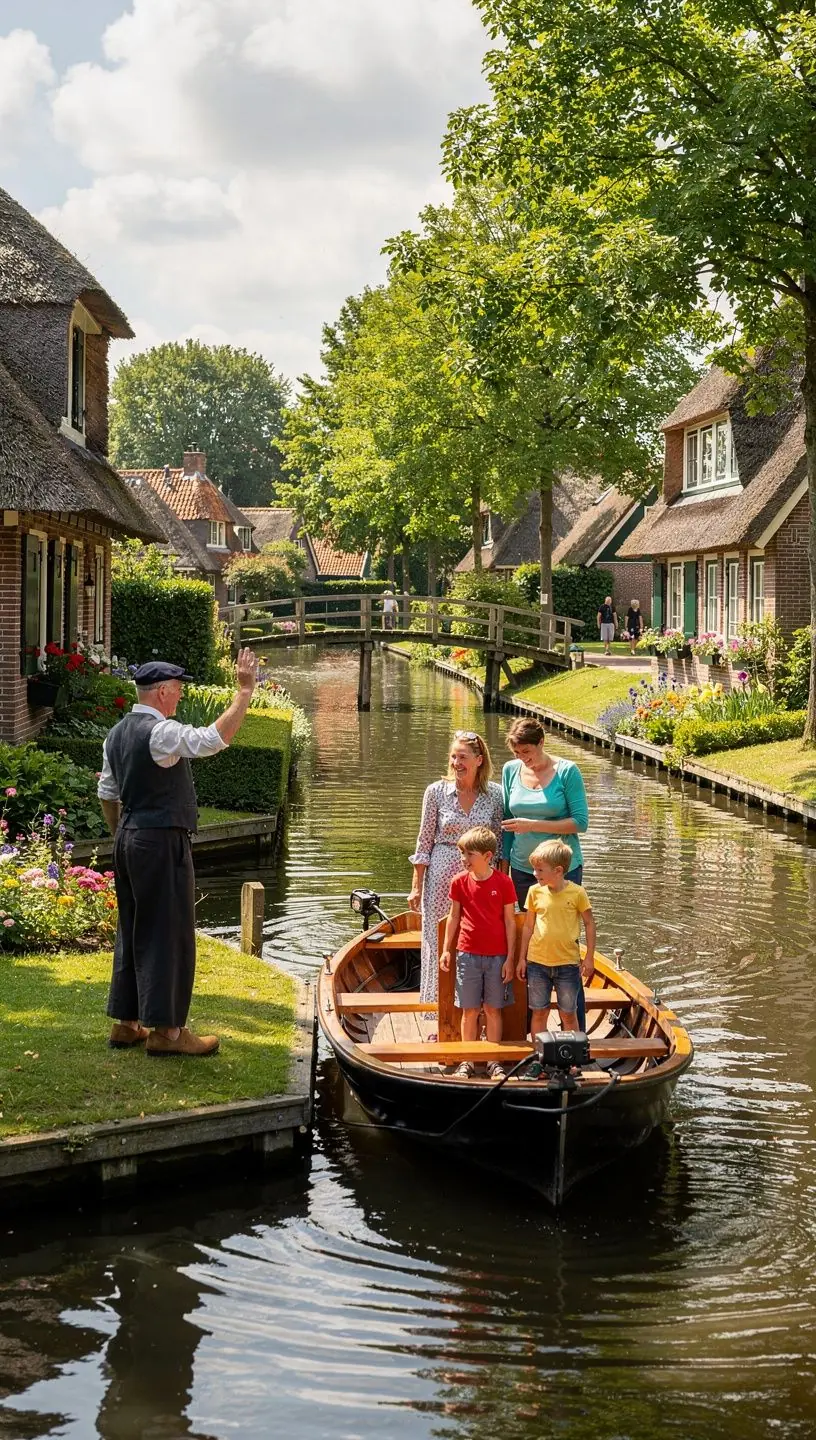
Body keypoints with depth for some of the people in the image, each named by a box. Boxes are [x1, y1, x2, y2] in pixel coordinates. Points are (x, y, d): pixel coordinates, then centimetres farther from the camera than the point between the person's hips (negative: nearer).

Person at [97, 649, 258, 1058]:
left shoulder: (117, 733, 12)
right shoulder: (161, 732, -17)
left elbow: (107, 793, 18)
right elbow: (214, 738, -30)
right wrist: (245, 691, -25)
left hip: (128, 840, 10)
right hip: (162, 843, -10)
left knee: (133, 932, 15)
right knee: (169, 934, -3)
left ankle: (126, 1024, 21)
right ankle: (165, 1031, 0)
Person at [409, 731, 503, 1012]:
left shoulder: (494, 794, -1)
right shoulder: (436, 792, -4)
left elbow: (499, 842, 7)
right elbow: (425, 841, 1)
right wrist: (416, 886, 1)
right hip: (442, 875, -1)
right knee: (440, 941, 4)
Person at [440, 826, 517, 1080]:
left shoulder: (504, 882, -6)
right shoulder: (459, 882, -1)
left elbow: (510, 922, -2)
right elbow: (454, 917, 9)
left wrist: (510, 958, -3)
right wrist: (446, 950, 8)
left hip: (497, 956, -1)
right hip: (468, 954, 1)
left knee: (493, 1009, 6)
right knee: (469, 1010, 6)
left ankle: (494, 1062, 15)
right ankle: (467, 1061, 14)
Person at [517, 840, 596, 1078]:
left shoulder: (577, 893, -8)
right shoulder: (535, 891, -1)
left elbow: (589, 924, 2)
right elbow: (528, 926, 8)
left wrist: (589, 957, -1)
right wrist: (522, 958, 9)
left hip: (568, 963, -2)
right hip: (537, 962, 2)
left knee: (568, 1014, 7)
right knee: (538, 1012, 8)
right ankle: (538, 1059, 16)